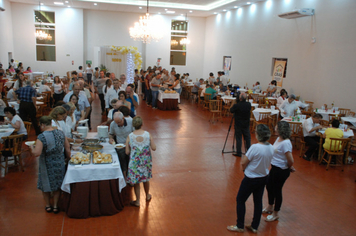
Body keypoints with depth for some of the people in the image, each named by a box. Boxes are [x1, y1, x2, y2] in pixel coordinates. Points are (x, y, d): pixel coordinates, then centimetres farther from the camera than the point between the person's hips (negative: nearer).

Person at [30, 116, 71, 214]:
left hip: (47, 165, -4)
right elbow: (67, 149, 2)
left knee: (46, 185, 18)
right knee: (57, 184, 19)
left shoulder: (41, 137, -21)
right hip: (60, 163, 4)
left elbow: (36, 153, -26)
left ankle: (48, 206, 33)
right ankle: (55, 206, 27)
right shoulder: (60, 133, -5)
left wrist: (32, 148, -6)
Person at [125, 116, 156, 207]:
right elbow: (154, 148, -8)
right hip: (146, 161, 2)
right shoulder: (148, 134, -13)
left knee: (136, 181, 13)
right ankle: (147, 196, 44)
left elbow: (127, 152, -9)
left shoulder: (130, 137, -15)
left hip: (135, 162, -2)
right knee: (146, 179, 23)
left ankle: (137, 201, 25)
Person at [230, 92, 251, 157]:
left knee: (238, 138, 4)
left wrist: (235, 103, 1)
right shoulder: (249, 104, -6)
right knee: (247, 137, 14)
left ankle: (238, 152, 8)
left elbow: (231, 111, -5)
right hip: (246, 124, 3)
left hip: (238, 124, -3)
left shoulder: (237, 105, -20)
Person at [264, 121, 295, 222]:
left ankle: (275, 214, 28)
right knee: (269, 186, 23)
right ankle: (270, 207, 46)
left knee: (276, 190, 7)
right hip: (274, 168, 9)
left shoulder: (285, 143, -27)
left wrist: (289, 168, -6)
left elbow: (291, 160, -27)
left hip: (281, 171, -9)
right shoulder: (279, 139, 2)